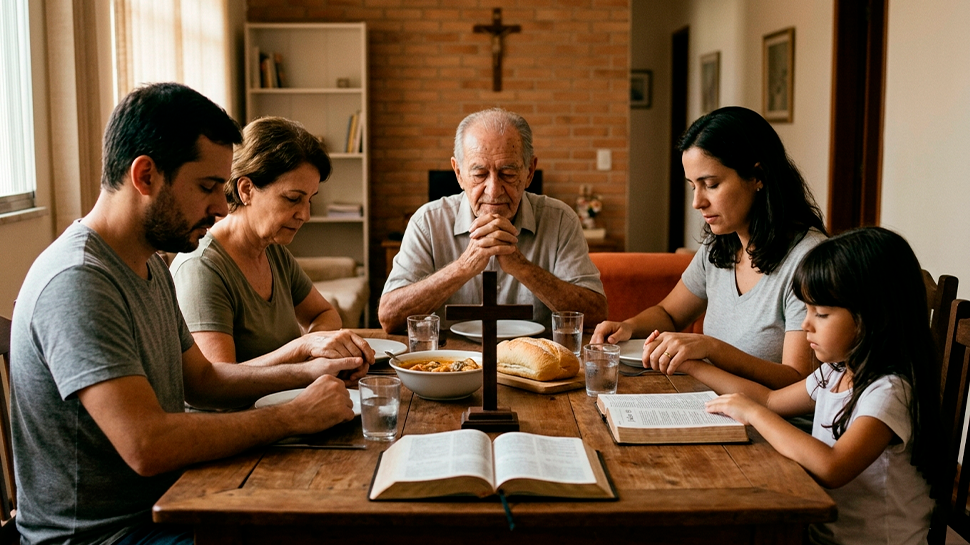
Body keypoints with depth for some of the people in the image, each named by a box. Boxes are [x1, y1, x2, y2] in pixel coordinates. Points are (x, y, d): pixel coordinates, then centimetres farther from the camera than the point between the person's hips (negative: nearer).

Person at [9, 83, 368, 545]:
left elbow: (201, 377, 17)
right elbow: (146, 446, -30)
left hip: (162, 502, 9)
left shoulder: (150, 265, 9)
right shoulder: (77, 281, -24)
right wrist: (295, 416, -22)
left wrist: (303, 373, 2)